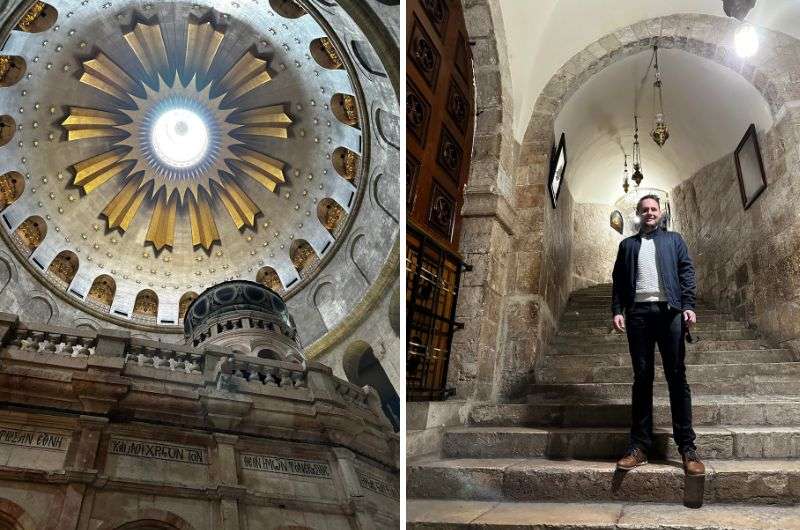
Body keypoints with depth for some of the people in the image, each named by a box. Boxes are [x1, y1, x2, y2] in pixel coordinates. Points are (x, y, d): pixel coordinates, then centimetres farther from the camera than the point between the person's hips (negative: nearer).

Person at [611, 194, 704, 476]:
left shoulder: (674, 239, 17)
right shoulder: (627, 244, 20)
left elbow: (686, 272, 7)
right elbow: (618, 281, 14)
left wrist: (688, 306, -7)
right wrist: (617, 311, 0)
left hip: (669, 310, -1)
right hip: (638, 312, 1)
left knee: (677, 377, -4)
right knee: (642, 378, 0)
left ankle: (687, 447, -2)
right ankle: (640, 445, 1)